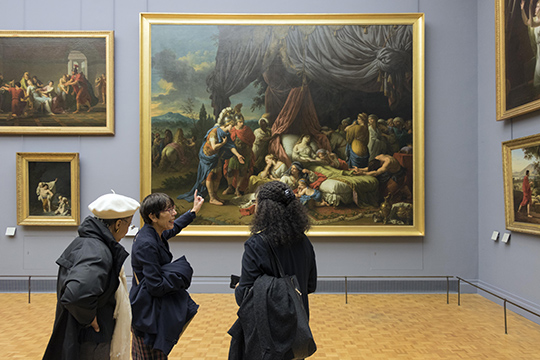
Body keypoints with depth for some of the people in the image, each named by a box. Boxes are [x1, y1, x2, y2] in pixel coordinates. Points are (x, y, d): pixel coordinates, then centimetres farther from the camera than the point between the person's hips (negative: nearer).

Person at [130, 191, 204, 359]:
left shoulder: (156, 234, 1)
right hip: (148, 312, -9)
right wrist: (182, 271, -13)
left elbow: (173, 228, 27)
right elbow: (156, 287, -26)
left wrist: (193, 211, 33)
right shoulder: (147, 244, -27)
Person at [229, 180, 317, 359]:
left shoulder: (256, 245, -23)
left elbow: (244, 296, -20)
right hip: (295, 324, 5)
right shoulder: (303, 242, -6)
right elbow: (311, 286, 4)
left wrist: (237, 289, 1)